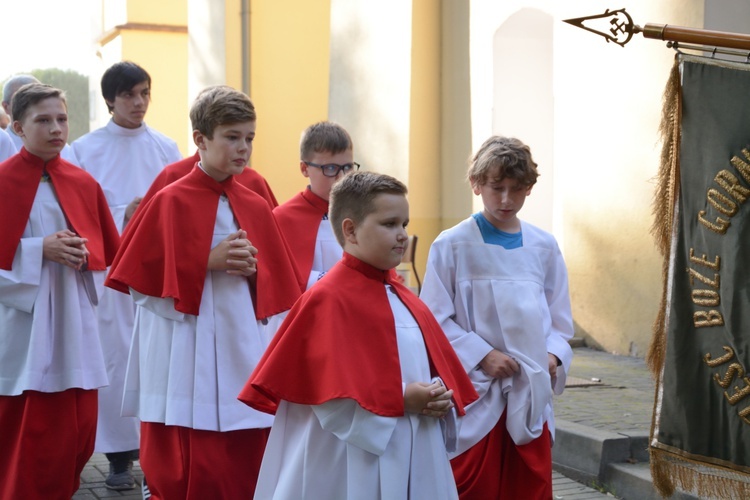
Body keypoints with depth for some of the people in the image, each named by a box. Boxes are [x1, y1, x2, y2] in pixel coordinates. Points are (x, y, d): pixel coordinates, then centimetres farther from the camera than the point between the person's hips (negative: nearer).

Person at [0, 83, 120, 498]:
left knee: (79, 430, 6)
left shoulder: (83, 183, 8)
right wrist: (40, 249, -17)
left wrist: (83, 251, -7)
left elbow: (110, 250, 13)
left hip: (73, 320, 4)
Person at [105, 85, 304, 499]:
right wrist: (208, 262, -12)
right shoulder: (171, 202, -4)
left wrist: (253, 270, -7)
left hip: (244, 356, 4)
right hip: (188, 362, -4)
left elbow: (277, 292, 14)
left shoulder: (256, 209, 9)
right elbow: (141, 283, -6)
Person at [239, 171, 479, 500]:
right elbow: (330, 395, -20)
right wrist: (399, 400, -20)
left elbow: (435, 367, 15)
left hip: (416, 461, 8)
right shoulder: (328, 299, -13)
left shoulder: (404, 299, 13)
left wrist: (442, 398, -5)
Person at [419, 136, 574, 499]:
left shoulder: (544, 247, 4)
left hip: (531, 394, 4)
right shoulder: (452, 246, -7)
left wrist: (554, 355, -7)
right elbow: (436, 319, -7)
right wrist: (482, 355, -15)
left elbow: (559, 320, 11)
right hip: (475, 393, -4)